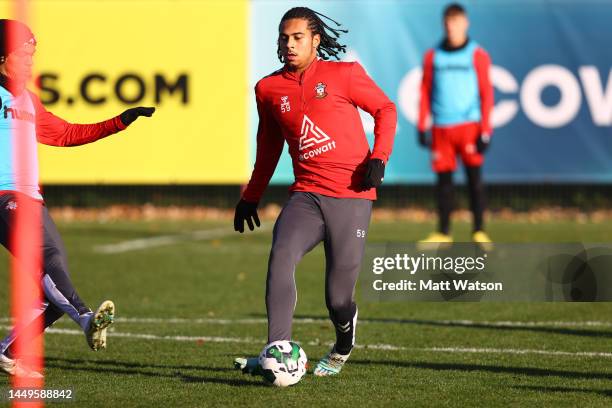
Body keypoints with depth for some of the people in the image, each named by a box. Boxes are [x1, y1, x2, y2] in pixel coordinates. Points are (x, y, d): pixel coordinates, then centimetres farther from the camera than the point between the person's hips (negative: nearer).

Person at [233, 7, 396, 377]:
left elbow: (386, 109, 6)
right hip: (307, 194, 3)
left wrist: (379, 157, -9)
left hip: (352, 197, -3)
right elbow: (269, 146, 24)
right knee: (281, 257, -27)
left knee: (338, 298, -3)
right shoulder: (269, 89, 10)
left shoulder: (344, 74, -1)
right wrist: (251, 197, 29)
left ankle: (343, 347, 33)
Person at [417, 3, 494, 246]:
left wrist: (485, 130, -6)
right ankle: (443, 233, 11)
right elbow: (425, 92, 13)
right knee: (443, 179, 4)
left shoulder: (477, 55, 3)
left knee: (474, 176, -7)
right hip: (441, 127, 2)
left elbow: (486, 93, 1)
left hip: (469, 125, -2)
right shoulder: (433, 57, 10)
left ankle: (479, 232, -4)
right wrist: (422, 126, 6)